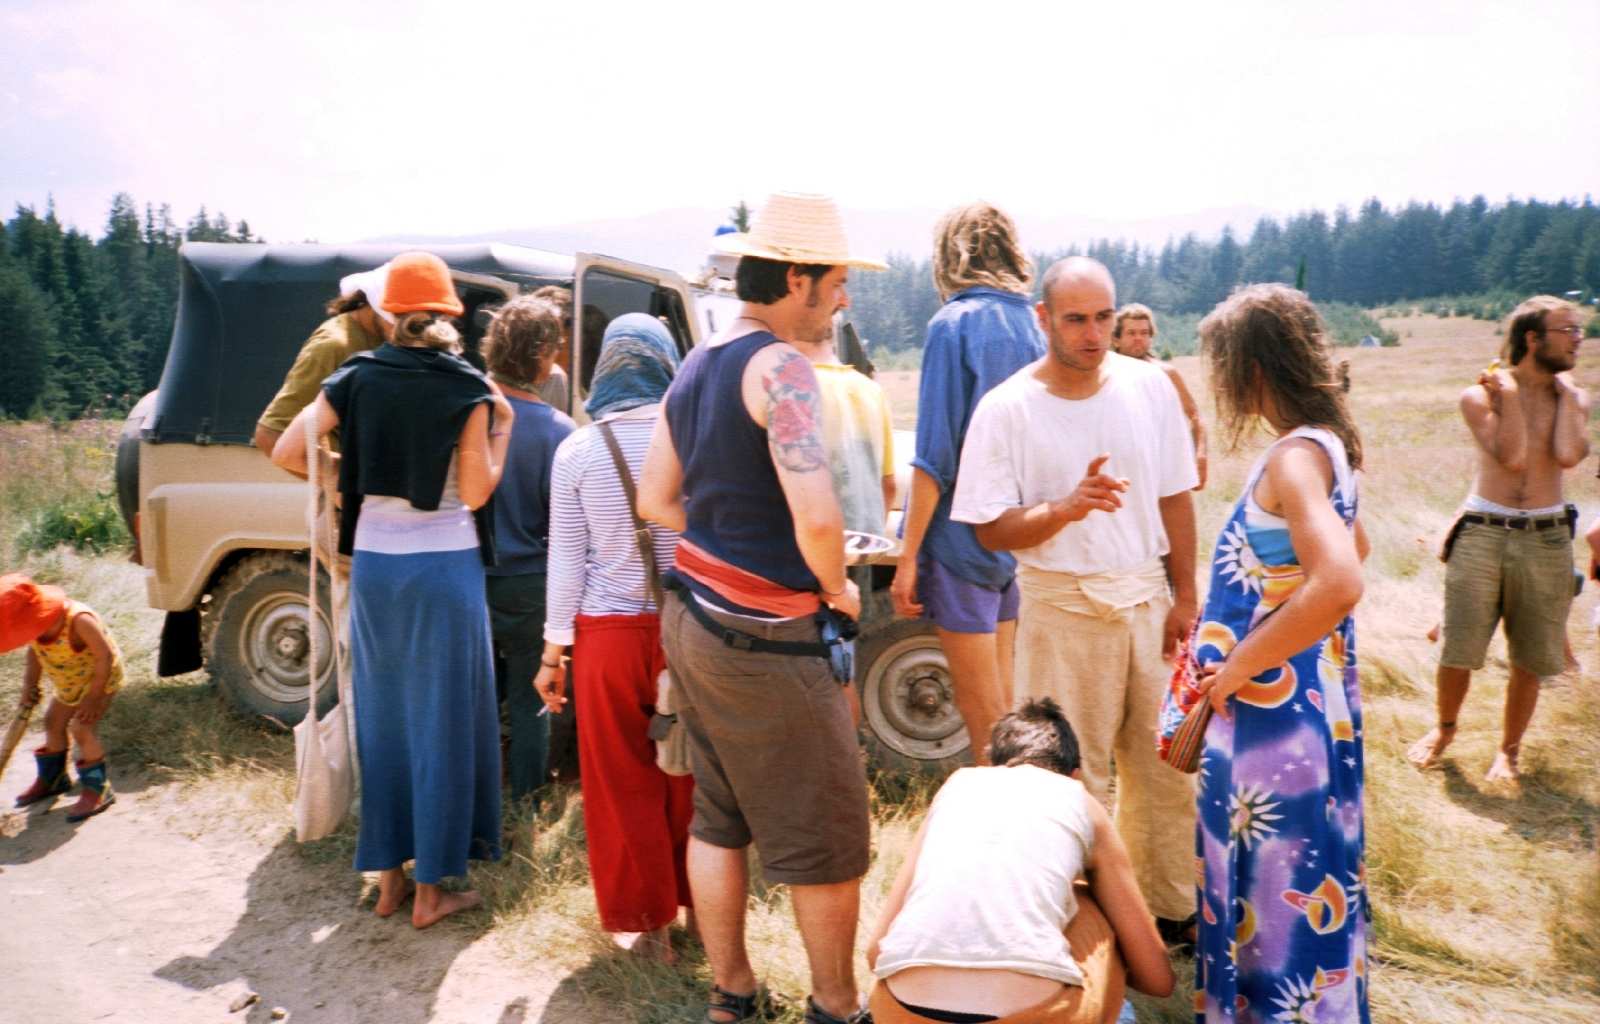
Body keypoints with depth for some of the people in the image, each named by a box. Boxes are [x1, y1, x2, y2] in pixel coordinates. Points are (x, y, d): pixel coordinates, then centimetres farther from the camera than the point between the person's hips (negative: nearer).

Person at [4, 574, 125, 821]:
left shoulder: (79, 620, -36)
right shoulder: (37, 625, -15)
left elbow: (105, 656, -30)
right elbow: (34, 655, 5)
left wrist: (93, 696, -26)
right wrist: (29, 686, -5)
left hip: (99, 680, -8)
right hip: (67, 684, 8)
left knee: (80, 729, -17)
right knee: (53, 722, 17)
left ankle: (97, 789, -4)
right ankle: (52, 778, 40)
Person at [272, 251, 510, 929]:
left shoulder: (355, 378, 3)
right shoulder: (467, 389, -7)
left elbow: (285, 454, 2)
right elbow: (476, 493, -9)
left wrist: (344, 482, 17)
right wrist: (503, 427, 2)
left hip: (373, 562, 4)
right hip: (446, 566, -3)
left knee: (383, 717, 14)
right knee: (441, 722, 5)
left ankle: (387, 879, 23)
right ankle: (430, 891, 11)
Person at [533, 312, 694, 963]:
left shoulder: (576, 451, -3)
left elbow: (566, 559, -1)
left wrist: (554, 650, 7)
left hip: (607, 636, -1)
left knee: (624, 785, 12)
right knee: (689, 779, 16)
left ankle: (649, 921, 22)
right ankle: (698, 904, 31)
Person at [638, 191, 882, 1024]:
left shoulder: (696, 365, 8)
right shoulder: (779, 366, -18)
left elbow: (656, 500, 14)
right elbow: (817, 518, -28)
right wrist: (839, 590, -9)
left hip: (694, 616, 9)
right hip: (765, 640, -9)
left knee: (718, 818, 18)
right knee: (825, 837, 7)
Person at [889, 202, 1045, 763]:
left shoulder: (954, 324, -12)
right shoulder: (1032, 325, 7)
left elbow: (935, 458, -17)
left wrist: (907, 558, -13)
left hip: (964, 539, -7)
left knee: (982, 716, 3)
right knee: (1004, 701, 18)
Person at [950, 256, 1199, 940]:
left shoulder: (1150, 388, 2)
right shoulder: (1006, 408, -9)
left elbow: (1175, 497, 8)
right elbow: (990, 530, -10)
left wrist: (1184, 595, 5)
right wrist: (1067, 506, -26)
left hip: (1148, 600, 4)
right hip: (1063, 607, -3)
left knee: (1166, 764, 12)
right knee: (1076, 775, 5)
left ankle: (1172, 906, 30)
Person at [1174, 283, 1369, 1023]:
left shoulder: (1294, 456, -22)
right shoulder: (1323, 443, 7)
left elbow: (1339, 583, -36)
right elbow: (1352, 547, 23)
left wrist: (1238, 666, -24)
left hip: (1275, 706, -10)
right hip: (1306, 694, 10)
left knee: (1275, 878, 5)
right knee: (1288, 873, 23)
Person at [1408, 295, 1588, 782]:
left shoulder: (1574, 398, 6)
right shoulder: (1480, 395, -3)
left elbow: (1568, 455, -14)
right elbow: (1511, 456, -16)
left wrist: (1565, 390, -5)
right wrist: (1508, 394, -12)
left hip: (1546, 540, 3)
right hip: (1482, 533, -2)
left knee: (1531, 659, 8)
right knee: (1458, 651, 1)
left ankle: (1509, 747, 28)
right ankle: (1445, 728, 27)